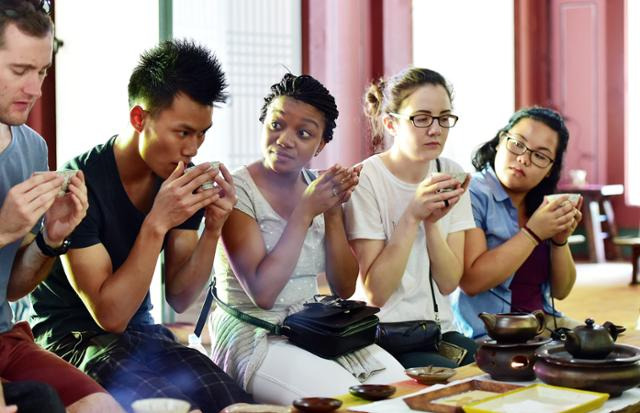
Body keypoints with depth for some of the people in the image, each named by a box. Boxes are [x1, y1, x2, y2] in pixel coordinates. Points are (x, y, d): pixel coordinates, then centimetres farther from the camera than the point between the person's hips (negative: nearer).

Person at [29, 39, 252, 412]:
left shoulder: (184, 182, -2)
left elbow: (179, 298, 0)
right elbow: (110, 315, -21)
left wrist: (213, 229, -16)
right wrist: (156, 224, -30)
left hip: (143, 333, 6)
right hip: (73, 337, -5)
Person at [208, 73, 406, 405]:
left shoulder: (319, 187, 5)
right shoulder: (236, 190, -12)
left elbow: (344, 288, 4)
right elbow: (262, 293, -21)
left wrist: (333, 213, -9)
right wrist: (305, 211, -19)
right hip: (253, 336, -5)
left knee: (396, 381, -16)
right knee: (344, 397, -26)